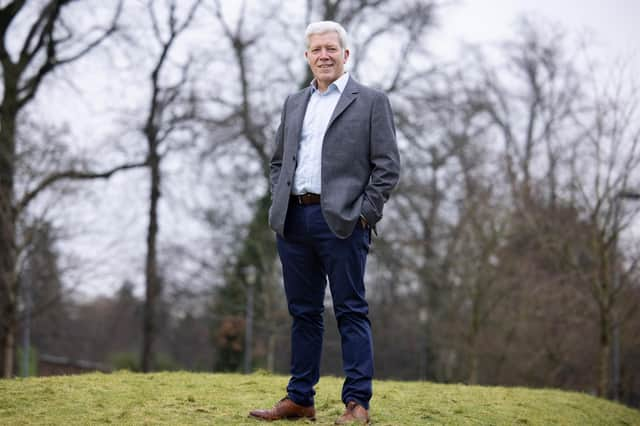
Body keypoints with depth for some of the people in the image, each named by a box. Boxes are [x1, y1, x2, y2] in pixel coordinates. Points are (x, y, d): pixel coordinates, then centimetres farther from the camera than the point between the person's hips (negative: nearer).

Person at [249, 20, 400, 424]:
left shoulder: (371, 101, 2)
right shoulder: (294, 103, 18)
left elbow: (388, 165, -3)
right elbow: (278, 160, 23)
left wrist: (364, 214, -10)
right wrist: (280, 203, 9)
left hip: (342, 221, -5)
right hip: (294, 220, 5)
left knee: (351, 312, -3)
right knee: (304, 312, 10)